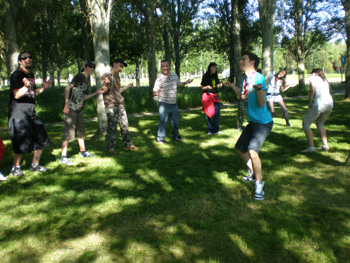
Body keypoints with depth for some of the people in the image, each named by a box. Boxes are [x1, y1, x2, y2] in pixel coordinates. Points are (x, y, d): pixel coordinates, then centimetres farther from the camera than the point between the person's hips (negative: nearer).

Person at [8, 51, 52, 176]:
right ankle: (15, 167, 11)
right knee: (22, 142, -7)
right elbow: (16, 95, -19)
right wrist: (26, 87, -36)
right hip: (19, 113, -8)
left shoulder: (31, 75, 15)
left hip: (31, 112, 8)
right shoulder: (17, 75, -10)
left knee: (41, 139, 7)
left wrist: (43, 87, 7)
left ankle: (35, 165, 22)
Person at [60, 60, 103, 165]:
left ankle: (83, 152, 31)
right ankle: (63, 157, -7)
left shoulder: (87, 81, 17)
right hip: (71, 108, -9)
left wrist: (96, 93, 12)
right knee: (69, 131, -10)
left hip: (79, 109, 9)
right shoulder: (79, 76, -8)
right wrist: (66, 104, -24)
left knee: (81, 131, 17)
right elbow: (67, 88, -18)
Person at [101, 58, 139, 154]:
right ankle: (110, 147, 4)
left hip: (120, 104, 8)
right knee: (112, 127, -6)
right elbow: (103, 91, -9)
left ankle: (127, 145, 17)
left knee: (125, 125, 8)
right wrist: (107, 85, -29)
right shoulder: (106, 75, -4)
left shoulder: (117, 76, 19)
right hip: (110, 105, -8)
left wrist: (128, 86, 29)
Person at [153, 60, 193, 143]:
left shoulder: (174, 75, 4)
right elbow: (154, 92, -12)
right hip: (164, 104, -6)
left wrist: (185, 83, 8)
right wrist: (157, 93, -33)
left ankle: (175, 136, 34)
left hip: (174, 103, 6)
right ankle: (160, 138, 7)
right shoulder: (159, 79, -13)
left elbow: (178, 84, 23)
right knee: (162, 121, -6)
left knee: (175, 121, 17)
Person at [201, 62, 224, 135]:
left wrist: (219, 85, 0)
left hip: (215, 96, 6)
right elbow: (202, 88, -2)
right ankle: (209, 130, 3)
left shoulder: (215, 76, 15)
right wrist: (207, 87, -22)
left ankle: (216, 129, 9)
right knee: (209, 113, -5)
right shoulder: (205, 76, -1)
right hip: (207, 95, -5)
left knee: (217, 113, 1)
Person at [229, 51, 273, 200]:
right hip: (252, 122, 9)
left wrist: (258, 89, -41)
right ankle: (253, 173, 38)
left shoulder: (259, 78, -18)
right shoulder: (245, 79, 7)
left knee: (252, 150, -24)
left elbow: (261, 104, -25)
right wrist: (232, 85, 27)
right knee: (240, 148, 18)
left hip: (263, 122, -9)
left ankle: (259, 183, -5)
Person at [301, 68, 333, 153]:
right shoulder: (325, 80, 28)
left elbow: (312, 91, -4)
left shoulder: (313, 78, 9)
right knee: (320, 124, 27)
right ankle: (325, 145, 19)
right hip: (330, 104, 7)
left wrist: (309, 105, -2)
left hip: (319, 104, -7)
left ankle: (311, 147, -9)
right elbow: (329, 92, 20)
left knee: (306, 124, 2)